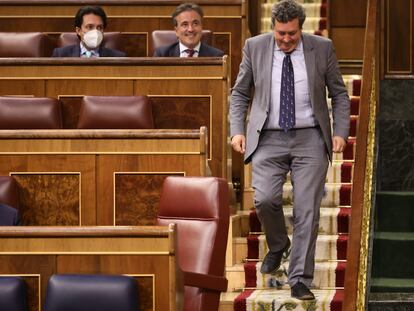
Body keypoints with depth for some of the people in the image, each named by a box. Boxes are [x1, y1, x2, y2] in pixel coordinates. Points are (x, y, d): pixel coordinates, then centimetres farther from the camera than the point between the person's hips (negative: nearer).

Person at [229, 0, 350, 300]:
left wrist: (340, 132, -3)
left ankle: (300, 281, 1)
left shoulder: (322, 48, 0)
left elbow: (339, 93, 8)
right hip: (269, 139, 1)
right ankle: (278, 245, 16)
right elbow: (240, 93, 10)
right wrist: (237, 130, -1)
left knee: (307, 210, -6)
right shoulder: (255, 47, 1)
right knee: (265, 199, -16)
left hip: (310, 139, 0)